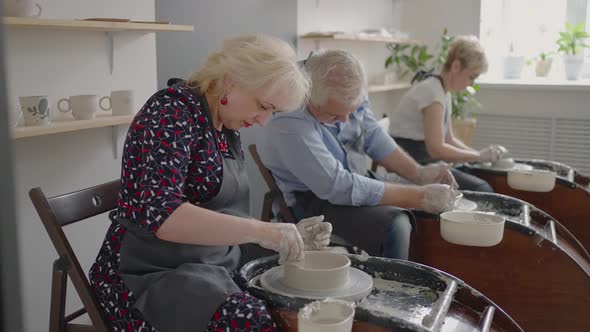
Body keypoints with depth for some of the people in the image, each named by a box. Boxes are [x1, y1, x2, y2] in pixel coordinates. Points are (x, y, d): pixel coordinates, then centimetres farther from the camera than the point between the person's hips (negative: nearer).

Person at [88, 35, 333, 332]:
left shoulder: (228, 129, 9)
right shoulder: (174, 110, -16)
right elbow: (156, 213, -30)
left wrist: (283, 235, 1)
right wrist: (260, 230, -30)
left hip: (215, 268, 8)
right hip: (153, 276, -8)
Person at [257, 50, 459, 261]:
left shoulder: (348, 94, -7)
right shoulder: (288, 126, -29)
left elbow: (374, 138, 6)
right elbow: (341, 188, -30)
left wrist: (419, 174, -7)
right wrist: (418, 197, -27)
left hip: (359, 185, 8)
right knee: (395, 228, -31)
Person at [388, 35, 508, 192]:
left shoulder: (444, 91, 13)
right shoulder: (432, 91, -17)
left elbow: (448, 140, 17)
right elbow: (437, 149, -24)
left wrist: (483, 154, 4)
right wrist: (480, 155, -16)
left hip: (422, 162, 9)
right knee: (481, 191, -17)